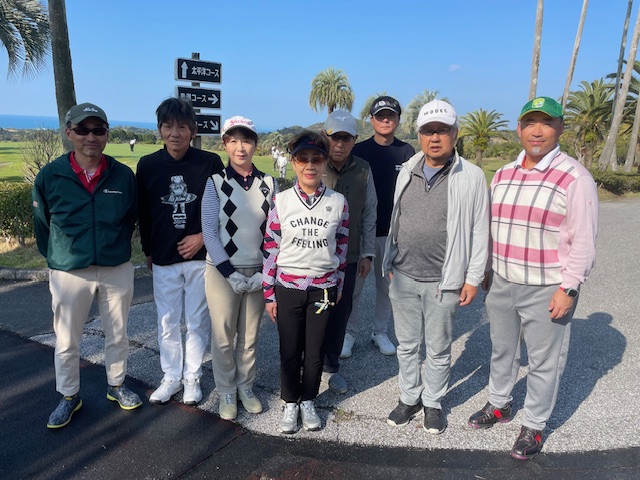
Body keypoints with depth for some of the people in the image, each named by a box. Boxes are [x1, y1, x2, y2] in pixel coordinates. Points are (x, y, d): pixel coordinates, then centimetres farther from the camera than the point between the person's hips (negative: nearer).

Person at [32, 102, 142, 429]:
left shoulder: (124, 175, -6)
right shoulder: (49, 176, -9)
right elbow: (42, 225, 4)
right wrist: (57, 258, 9)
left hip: (117, 270, 1)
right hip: (68, 273, -1)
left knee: (117, 336, 16)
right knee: (67, 342, 11)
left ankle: (116, 386, 37)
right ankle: (69, 397, 33)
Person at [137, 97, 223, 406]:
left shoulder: (210, 163, -7)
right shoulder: (148, 165, -1)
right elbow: (143, 213, 9)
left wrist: (202, 237, -10)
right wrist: (148, 251, 13)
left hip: (200, 256, -1)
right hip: (163, 259, 2)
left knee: (197, 321, 9)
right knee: (167, 322, 11)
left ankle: (192, 378, 26)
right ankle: (171, 377, 29)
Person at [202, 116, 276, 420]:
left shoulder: (268, 183, 1)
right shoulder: (215, 182, -6)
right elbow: (209, 232, -7)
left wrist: (265, 273, -6)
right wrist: (230, 273, -13)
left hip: (258, 272, 2)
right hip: (222, 271, -2)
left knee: (250, 336, 13)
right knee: (223, 337, 8)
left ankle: (246, 387, 33)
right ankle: (226, 392, 28)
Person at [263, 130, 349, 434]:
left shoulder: (338, 202, -3)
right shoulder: (281, 201, -5)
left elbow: (341, 247, 6)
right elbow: (270, 249, -2)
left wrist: (338, 287, 9)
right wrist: (269, 294, -1)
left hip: (323, 289, 1)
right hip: (287, 288, 0)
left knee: (315, 352, 12)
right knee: (290, 351, 11)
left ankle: (308, 402, 34)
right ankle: (290, 404, 32)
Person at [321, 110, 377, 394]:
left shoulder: (363, 170, 1)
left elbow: (369, 213, 7)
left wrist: (367, 253, 7)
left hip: (349, 256, 3)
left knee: (341, 312, 12)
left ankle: (330, 366, 31)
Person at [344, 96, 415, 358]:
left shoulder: (406, 152, 4)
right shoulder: (359, 150, 0)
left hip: (394, 230, 2)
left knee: (388, 285, 10)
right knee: (354, 284, 3)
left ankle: (380, 332, 25)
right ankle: (350, 333, 17)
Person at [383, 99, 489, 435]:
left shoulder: (471, 176, -7)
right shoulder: (407, 172, 6)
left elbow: (479, 231, -5)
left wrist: (473, 278, -6)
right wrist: (390, 263, 12)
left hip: (444, 281, -4)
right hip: (403, 277, 4)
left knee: (438, 349, 12)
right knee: (407, 345, 16)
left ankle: (433, 403, 32)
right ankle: (409, 398, 35)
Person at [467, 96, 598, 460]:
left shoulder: (575, 178, -12)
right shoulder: (503, 175, 5)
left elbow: (583, 241, -13)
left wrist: (568, 288, -15)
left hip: (547, 291, -5)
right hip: (502, 284, 5)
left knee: (544, 362, 9)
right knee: (502, 350, 20)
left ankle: (534, 426, 29)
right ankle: (500, 405, 42)